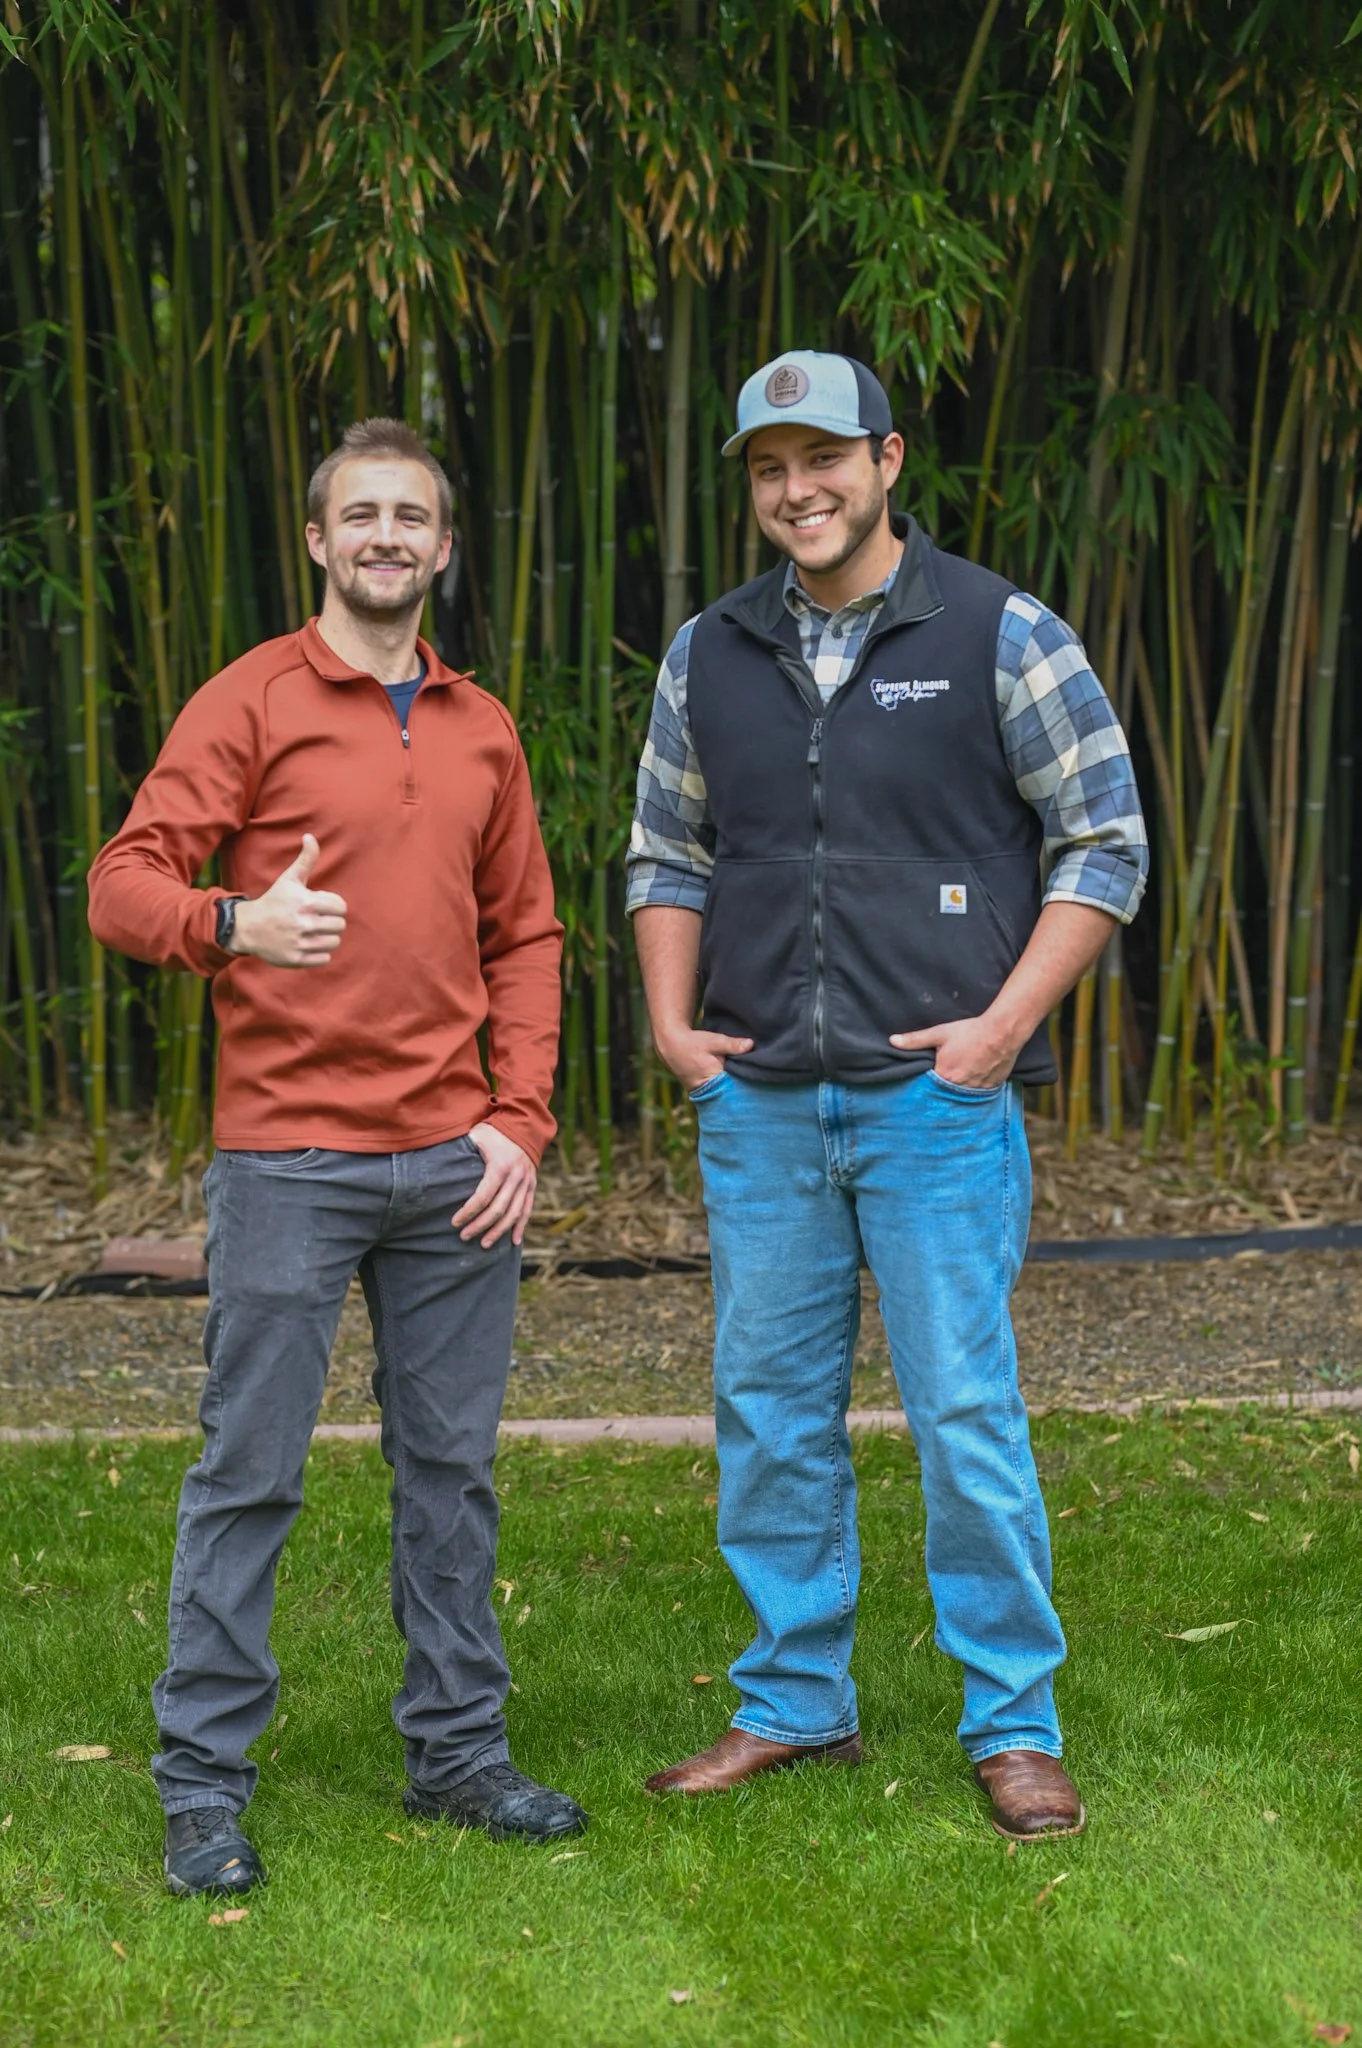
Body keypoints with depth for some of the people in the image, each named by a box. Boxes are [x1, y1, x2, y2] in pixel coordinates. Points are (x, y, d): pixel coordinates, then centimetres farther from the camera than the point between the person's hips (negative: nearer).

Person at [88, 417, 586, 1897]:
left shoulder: (482, 730, 13)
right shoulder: (250, 704, -2)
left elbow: (524, 939, 16)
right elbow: (124, 886, -8)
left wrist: (519, 1120, 5)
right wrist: (234, 922, -29)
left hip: (455, 1164, 5)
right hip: (288, 1160, -5)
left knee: (452, 1464, 10)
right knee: (249, 1471, -1)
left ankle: (458, 1749, 21)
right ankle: (202, 1787, 6)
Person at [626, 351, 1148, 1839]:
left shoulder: (1002, 638, -4)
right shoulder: (710, 656, 9)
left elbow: (1106, 844, -2)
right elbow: (666, 852, 18)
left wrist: (1005, 1025, -10)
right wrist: (671, 1021, 4)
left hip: (937, 1101, -4)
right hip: (758, 1105, 4)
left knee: (967, 1413, -3)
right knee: (769, 1411, 9)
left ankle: (1013, 1726, 9)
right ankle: (794, 1705, 22)